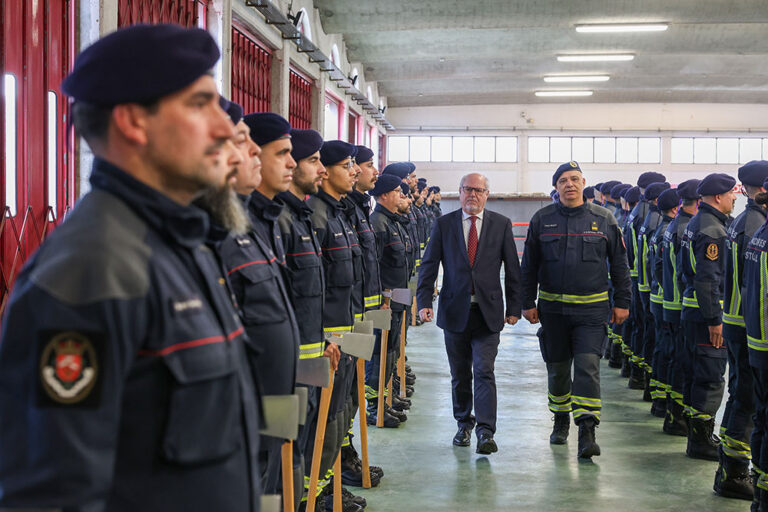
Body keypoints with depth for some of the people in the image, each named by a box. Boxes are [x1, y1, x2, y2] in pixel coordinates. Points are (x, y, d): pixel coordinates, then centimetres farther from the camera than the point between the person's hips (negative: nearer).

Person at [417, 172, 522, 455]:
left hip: (487, 312, -1)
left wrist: (514, 307, 2)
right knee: (459, 374, 11)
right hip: (454, 310, 2)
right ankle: (464, 423, 28)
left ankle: (485, 432, -9)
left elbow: (512, 268, 5)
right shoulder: (443, 224, 4)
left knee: (484, 371, -9)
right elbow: (429, 265, 2)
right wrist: (424, 302, -9)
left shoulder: (501, 224, 3)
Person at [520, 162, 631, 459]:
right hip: (553, 308, 2)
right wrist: (528, 303, 3)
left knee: (587, 366, -12)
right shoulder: (542, 220, 3)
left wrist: (622, 303, 4)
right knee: (557, 368, 12)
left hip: (591, 308, -2)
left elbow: (619, 264, 7)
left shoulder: (603, 220, 1)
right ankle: (561, 421, 32)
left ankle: (587, 432, -11)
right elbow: (529, 265, 7)